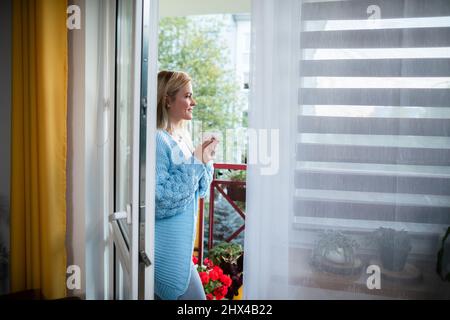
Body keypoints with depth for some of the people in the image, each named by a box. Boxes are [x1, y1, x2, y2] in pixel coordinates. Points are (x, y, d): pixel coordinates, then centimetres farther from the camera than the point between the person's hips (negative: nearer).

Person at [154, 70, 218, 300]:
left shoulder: (183, 137, 7)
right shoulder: (157, 140, -18)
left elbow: (199, 191, 13)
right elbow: (159, 200, -24)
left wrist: (206, 160, -3)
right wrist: (195, 163, -21)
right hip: (166, 249, -8)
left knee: (164, 295, 20)